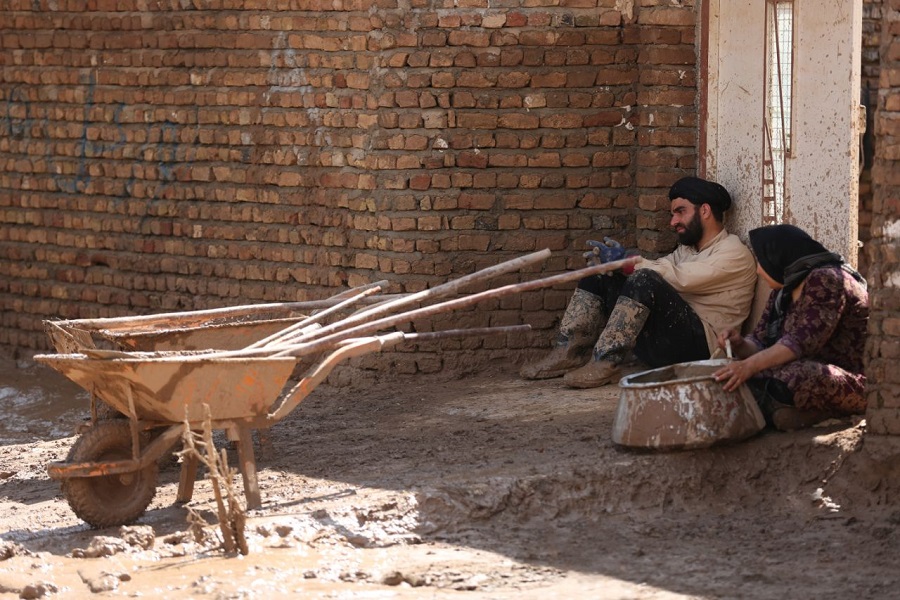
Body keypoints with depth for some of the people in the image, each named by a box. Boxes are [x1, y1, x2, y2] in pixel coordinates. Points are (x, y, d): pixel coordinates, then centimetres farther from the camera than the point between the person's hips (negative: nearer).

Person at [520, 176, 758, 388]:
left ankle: (606, 362, -33)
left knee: (645, 280, -32)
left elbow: (678, 278, -19)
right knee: (599, 274, 3)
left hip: (700, 345, -9)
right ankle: (569, 352, -10)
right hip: (663, 346, 9)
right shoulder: (686, 249, 23)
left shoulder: (734, 253, -6)